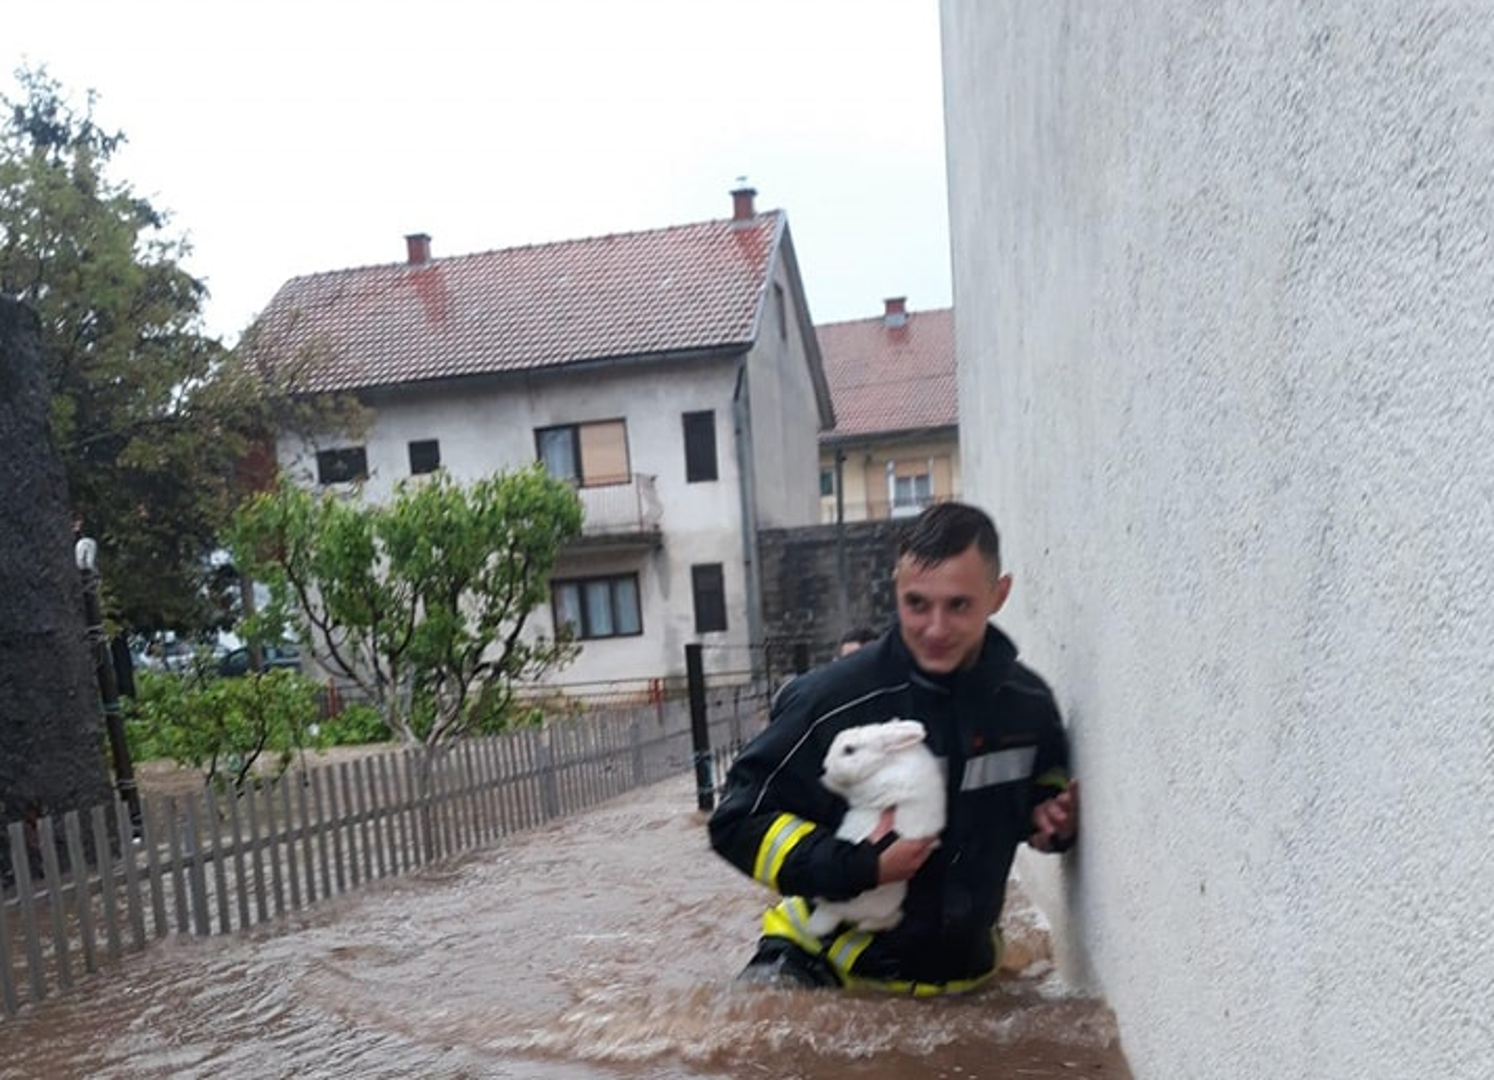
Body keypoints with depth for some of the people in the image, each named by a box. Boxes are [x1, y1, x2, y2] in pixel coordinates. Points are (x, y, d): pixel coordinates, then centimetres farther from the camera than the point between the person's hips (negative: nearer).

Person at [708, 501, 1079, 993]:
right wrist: (859, 868, -28)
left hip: (964, 970, 5)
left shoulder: (1029, 704, -7)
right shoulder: (833, 700, -23)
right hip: (824, 967, -4)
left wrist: (1056, 821, -8)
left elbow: (1046, 787, 15)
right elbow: (739, 820, -18)